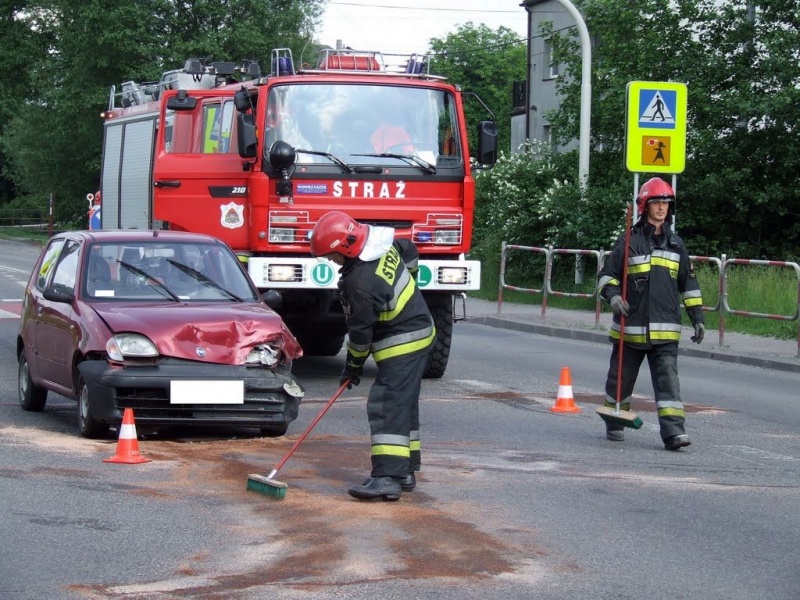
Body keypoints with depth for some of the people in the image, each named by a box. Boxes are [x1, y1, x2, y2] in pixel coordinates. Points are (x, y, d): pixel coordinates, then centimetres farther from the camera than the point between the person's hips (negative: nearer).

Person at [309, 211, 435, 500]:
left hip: (402, 345, -11)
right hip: (420, 329, 11)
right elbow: (411, 252, 21)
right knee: (403, 404, 16)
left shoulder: (361, 282, -27)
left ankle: (387, 477, -23)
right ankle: (405, 470, 23)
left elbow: (361, 331, -17)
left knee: (387, 405, -15)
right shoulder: (383, 242, -1)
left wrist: (353, 366, -3)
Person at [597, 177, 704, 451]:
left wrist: (698, 317, 12)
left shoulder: (676, 244, 10)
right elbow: (606, 274, 2)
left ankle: (673, 430, -16)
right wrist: (614, 296, -17)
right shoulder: (630, 241, -1)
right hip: (631, 326, -2)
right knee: (622, 377, 11)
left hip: (665, 329, 2)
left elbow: (689, 283, 16)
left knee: (668, 377, -10)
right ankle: (614, 424, 30)